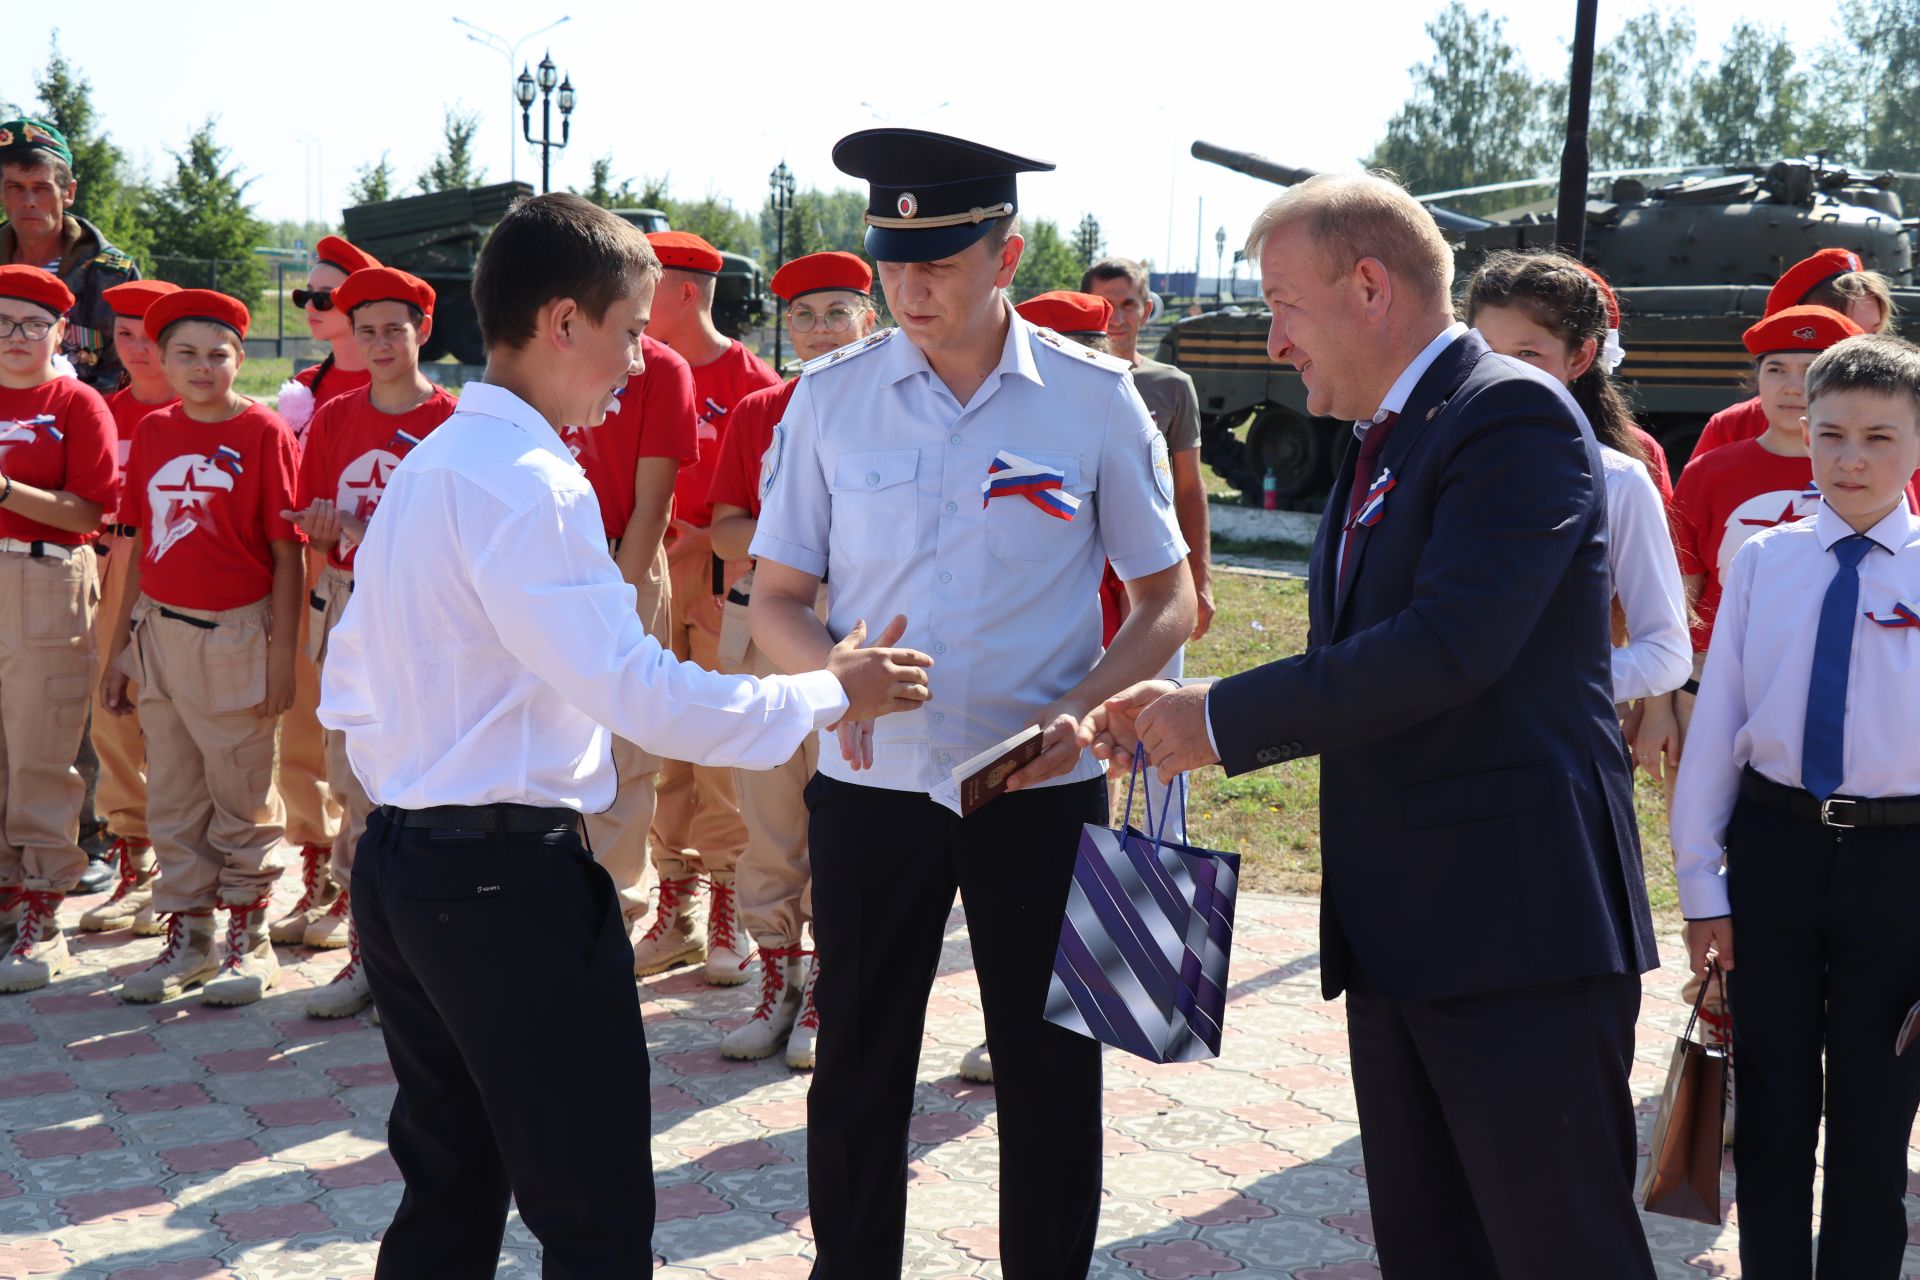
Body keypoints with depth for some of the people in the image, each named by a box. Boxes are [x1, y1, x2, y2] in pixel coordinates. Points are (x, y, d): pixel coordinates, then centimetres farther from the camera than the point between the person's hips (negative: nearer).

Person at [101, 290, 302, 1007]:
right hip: (160, 629, 5)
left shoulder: (263, 432, -8)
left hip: (235, 636, -5)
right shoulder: (153, 432, 7)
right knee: (171, 794, 12)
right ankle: (187, 939, 25)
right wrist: (121, 645, 13)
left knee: (241, 793, 5)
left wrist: (282, 658, -13)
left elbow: (286, 553, -9)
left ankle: (249, 941, 19)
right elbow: (144, 544, 13)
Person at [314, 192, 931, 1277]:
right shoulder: (528, 482, -17)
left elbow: (348, 693, 18)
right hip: (512, 881, -10)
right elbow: (640, 693, -22)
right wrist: (832, 692, -13)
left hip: (399, 866, 10)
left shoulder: (426, 465, 13)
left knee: (450, 1189, 19)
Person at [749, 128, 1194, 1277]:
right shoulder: (832, 397, -1)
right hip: (871, 781, 2)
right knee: (859, 1066, 14)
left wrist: (1087, 707, -16)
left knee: (1051, 1073, 10)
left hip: (1042, 787, -1)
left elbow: (1169, 599, 2)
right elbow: (776, 599, 4)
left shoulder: (1095, 398, -5)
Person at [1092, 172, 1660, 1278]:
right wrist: (1189, 715, 4)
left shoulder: (1515, 414, -12)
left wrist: (1225, 720, -18)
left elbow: (1450, 646, -25)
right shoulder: (1381, 441, 17)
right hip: (1397, 932, 9)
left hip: (1519, 928, -9)